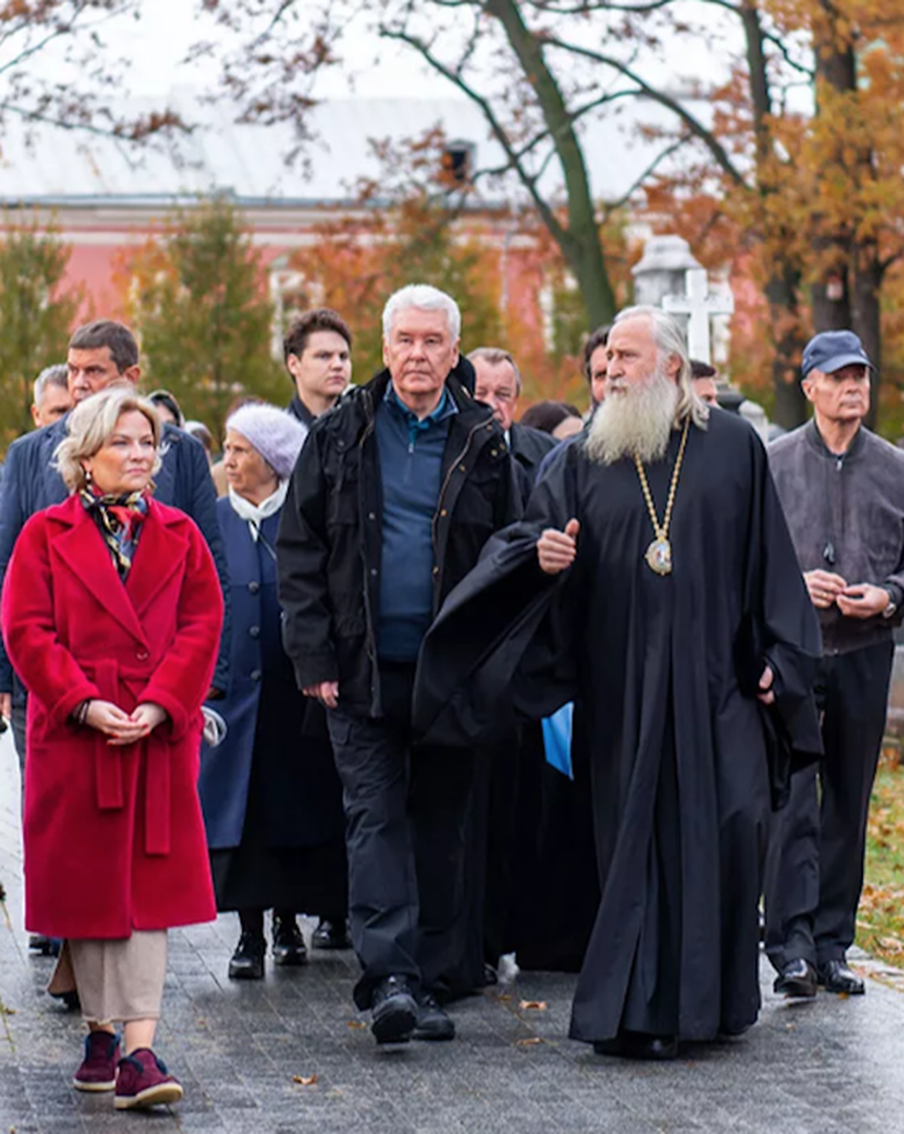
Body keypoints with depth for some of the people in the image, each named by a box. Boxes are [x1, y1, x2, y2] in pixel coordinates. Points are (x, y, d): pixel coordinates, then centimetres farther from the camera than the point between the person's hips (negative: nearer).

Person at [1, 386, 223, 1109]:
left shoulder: (178, 535, 11)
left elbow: (202, 625, 3)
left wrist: (157, 705, -11)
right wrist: (84, 703, -14)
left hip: (158, 735, 1)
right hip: (74, 737, -1)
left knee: (148, 886, -6)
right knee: (84, 885, 5)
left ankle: (138, 1050, -11)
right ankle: (101, 1032, 19)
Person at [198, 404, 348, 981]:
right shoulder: (214, 520, 6)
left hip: (294, 689, -1)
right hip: (233, 685, 1)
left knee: (294, 801, 6)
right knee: (241, 806, 0)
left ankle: (288, 918, 22)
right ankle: (250, 932, 4)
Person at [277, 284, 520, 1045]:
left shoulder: (483, 444, 5)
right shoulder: (339, 437, 4)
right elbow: (299, 549, 4)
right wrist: (314, 656, -5)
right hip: (364, 669, -1)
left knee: (442, 825, 6)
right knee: (375, 817, -7)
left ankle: (432, 982, 13)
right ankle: (389, 976, -13)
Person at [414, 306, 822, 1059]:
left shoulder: (734, 450, 6)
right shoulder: (583, 462, 9)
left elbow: (770, 560, 7)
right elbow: (531, 537, 1)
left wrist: (774, 657, 1)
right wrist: (541, 553, -23)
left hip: (717, 680, -1)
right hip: (623, 688, 1)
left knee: (730, 822, -8)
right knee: (636, 836, -1)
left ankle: (715, 996, 8)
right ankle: (638, 1012, 3)